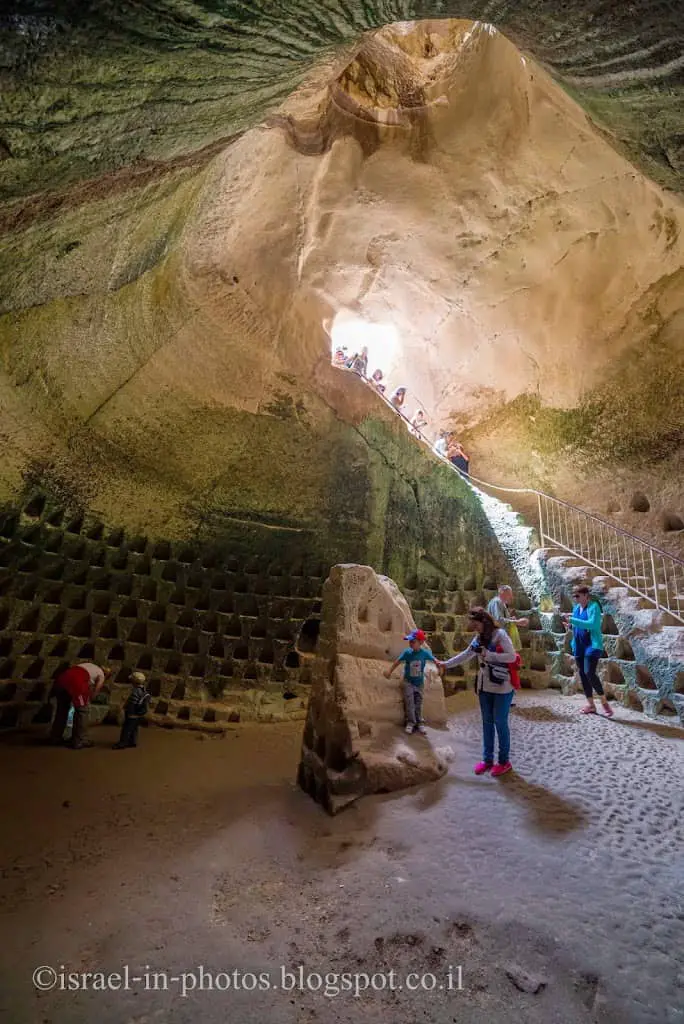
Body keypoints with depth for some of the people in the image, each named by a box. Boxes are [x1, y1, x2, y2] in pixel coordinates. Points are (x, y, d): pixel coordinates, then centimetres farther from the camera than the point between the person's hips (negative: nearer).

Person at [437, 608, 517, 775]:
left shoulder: (500, 634, -15)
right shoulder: (479, 637, 6)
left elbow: (512, 656, -20)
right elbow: (466, 655, 16)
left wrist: (488, 655, -23)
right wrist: (446, 664, 18)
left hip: (502, 688, -6)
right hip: (485, 687, 7)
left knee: (500, 723, 3)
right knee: (487, 722, 12)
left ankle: (504, 761, 18)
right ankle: (487, 759, 23)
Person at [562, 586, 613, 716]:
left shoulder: (593, 606, -13)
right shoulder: (576, 607, 11)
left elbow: (592, 624, -26)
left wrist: (572, 620, -28)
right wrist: (570, 624, -3)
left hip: (592, 645, -8)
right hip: (579, 646, 8)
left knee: (589, 673, -16)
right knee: (582, 674, 9)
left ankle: (604, 701, 2)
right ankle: (590, 704, 19)